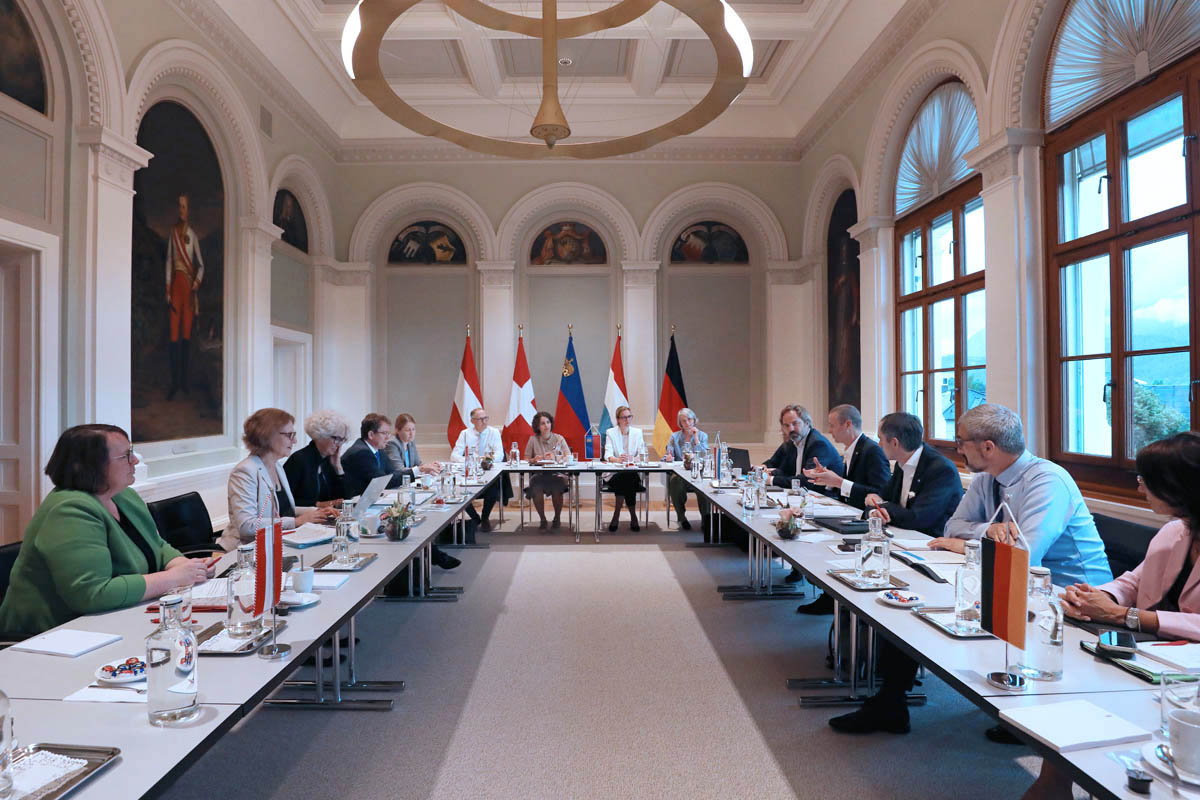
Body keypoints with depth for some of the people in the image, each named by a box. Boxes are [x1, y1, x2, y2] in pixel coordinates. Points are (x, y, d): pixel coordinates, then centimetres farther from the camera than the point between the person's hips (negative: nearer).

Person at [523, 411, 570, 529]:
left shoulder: (559, 439, 7)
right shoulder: (533, 439, 7)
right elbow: (526, 459, 8)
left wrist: (556, 457, -19)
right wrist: (534, 460, -15)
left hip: (556, 474, 0)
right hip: (538, 475, 0)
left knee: (557, 488, -33)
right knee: (536, 489, -32)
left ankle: (557, 518, -6)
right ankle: (542, 519, -8)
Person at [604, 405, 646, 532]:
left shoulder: (638, 432, 11)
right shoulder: (610, 432, 5)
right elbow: (607, 455, -8)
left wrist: (633, 459, -22)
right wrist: (617, 459, -32)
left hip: (633, 473, 1)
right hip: (614, 473, -1)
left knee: (628, 480, -32)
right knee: (624, 479, -33)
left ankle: (616, 516, -20)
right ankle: (633, 517, -21)